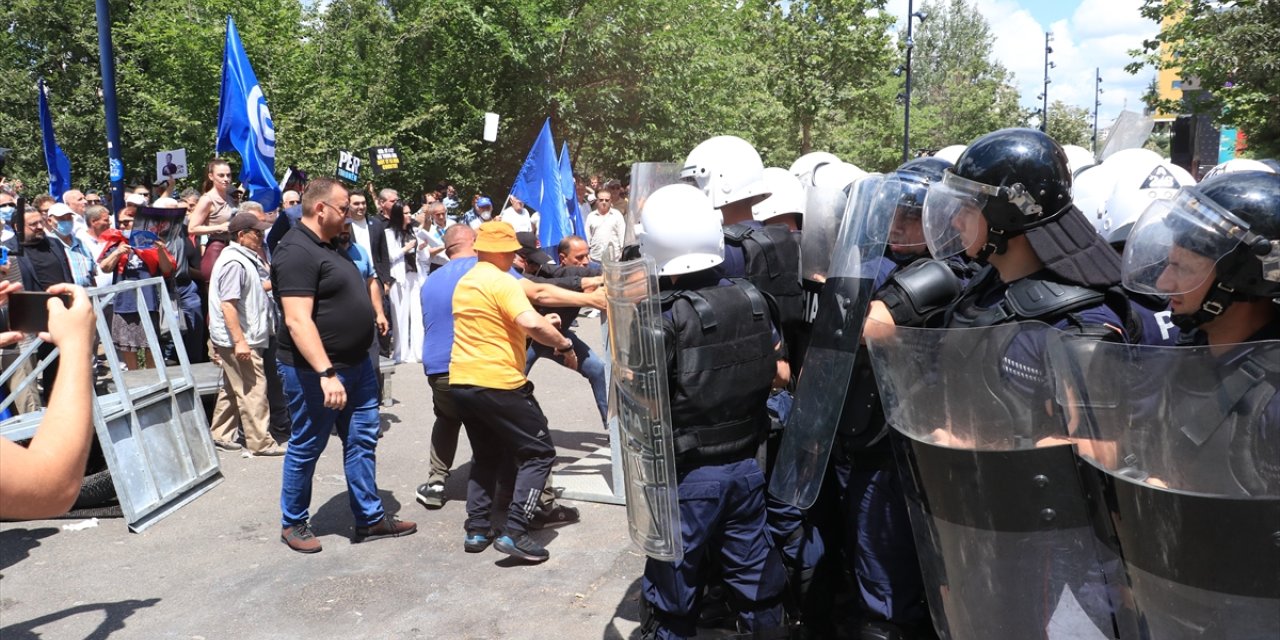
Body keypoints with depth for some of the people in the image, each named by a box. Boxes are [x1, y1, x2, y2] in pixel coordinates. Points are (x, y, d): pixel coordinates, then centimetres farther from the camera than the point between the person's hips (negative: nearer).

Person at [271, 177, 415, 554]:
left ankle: (370, 518, 22)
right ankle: (293, 524, 23)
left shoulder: (326, 246, 13)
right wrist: (326, 373, -31)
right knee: (306, 448, 6)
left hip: (356, 365, 10)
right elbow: (297, 320, -26)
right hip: (316, 371, -9)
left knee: (362, 441, 12)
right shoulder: (296, 252, -19)